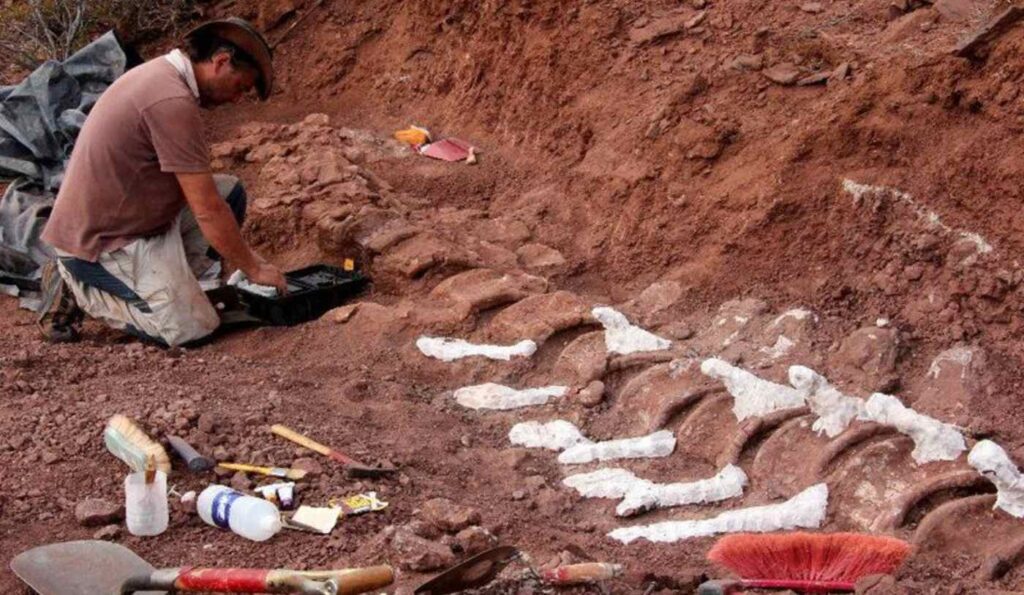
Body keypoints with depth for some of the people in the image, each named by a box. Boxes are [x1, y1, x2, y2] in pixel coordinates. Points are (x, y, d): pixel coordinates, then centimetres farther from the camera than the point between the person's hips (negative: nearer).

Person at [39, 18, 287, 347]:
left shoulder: (161, 74, 7)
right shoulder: (173, 101, -24)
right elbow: (207, 211, -21)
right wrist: (253, 268, -9)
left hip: (115, 218, 10)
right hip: (100, 244, -10)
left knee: (230, 193, 7)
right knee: (194, 327, -13)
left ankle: (164, 282, 8)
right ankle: (86, 288, 1)